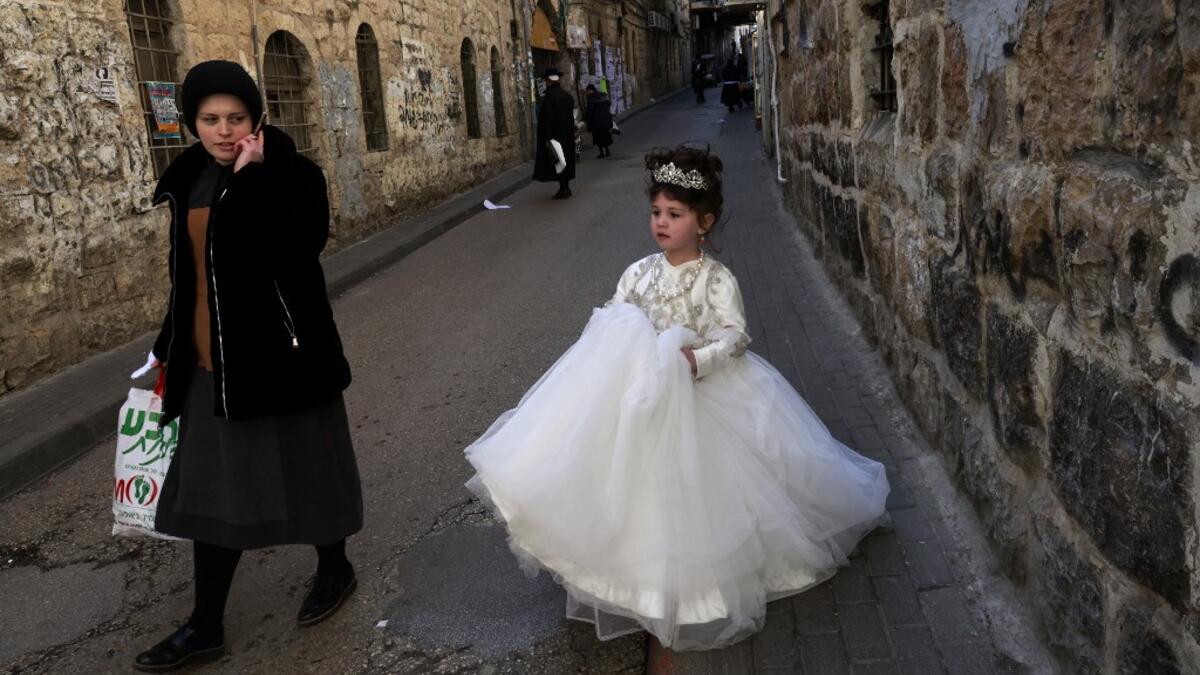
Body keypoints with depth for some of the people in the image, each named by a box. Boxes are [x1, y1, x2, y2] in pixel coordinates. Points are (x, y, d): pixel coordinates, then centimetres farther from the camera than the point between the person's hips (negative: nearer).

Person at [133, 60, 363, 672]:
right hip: (211, 363, 6)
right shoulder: (190, 179, 8)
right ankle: (206, 626, 21)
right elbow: (187, 273, 16)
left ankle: (334, 568, 35)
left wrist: (251, 178, -24)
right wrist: (168, 351, 19)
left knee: (299, 468, 9)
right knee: (211, 486, 10)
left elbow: (291, 251, -26)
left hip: (278, 354, -6)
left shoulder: (291, 174, -10)